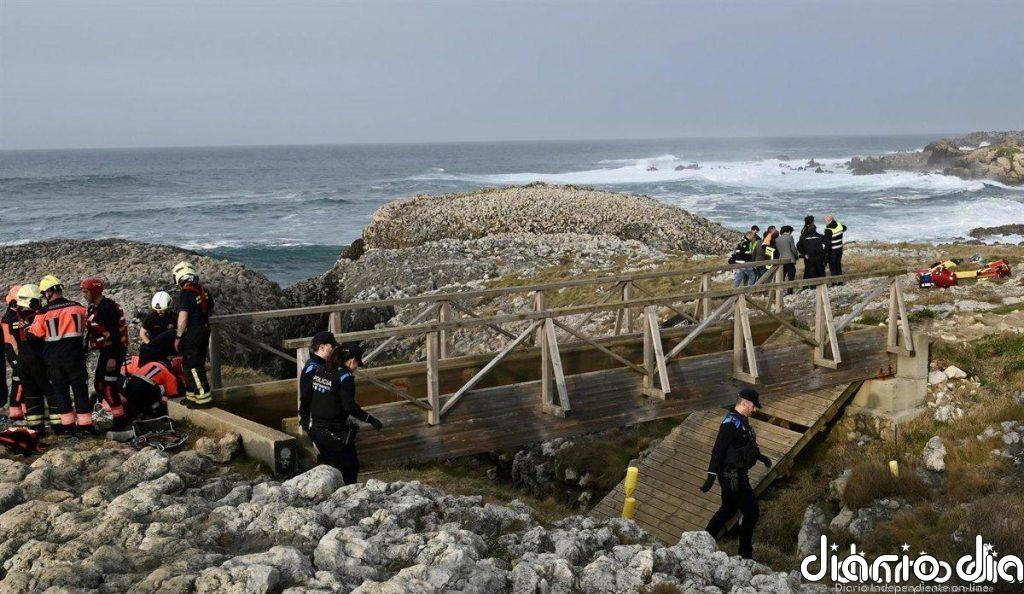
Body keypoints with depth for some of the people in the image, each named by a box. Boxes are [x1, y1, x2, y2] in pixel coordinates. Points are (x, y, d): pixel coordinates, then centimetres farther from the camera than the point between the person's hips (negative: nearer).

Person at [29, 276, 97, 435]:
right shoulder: (77, 307, -3)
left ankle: (68, 425, 12)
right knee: (80, 390, 5)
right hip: (75, 356, 0)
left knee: (60, 391, 10)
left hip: (53, 359, 0)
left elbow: (34, 335, -2)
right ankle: (85, 424, 3)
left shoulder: (44, 312, -10)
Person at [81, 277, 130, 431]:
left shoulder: (108, 307, -19)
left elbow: (115, 333, -23)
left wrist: (113, 357, -26)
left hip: (114, 350, -10)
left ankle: (119, 422, -3)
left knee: (108, 386, -10)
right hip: (105, 350, 10)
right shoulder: (93, 308, 12)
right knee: (99, 383, 15)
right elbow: (92, 331, 21)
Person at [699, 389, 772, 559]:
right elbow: (718, 450, -24)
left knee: (728, 509, 20)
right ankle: (745, 553, 8)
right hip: (733, 477, -10)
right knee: (751, 513, -2)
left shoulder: (741, 420, 11)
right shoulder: (731, 422, -21)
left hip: (735, 475, 10)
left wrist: (760, 456, 35)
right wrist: (711, 477, -26)